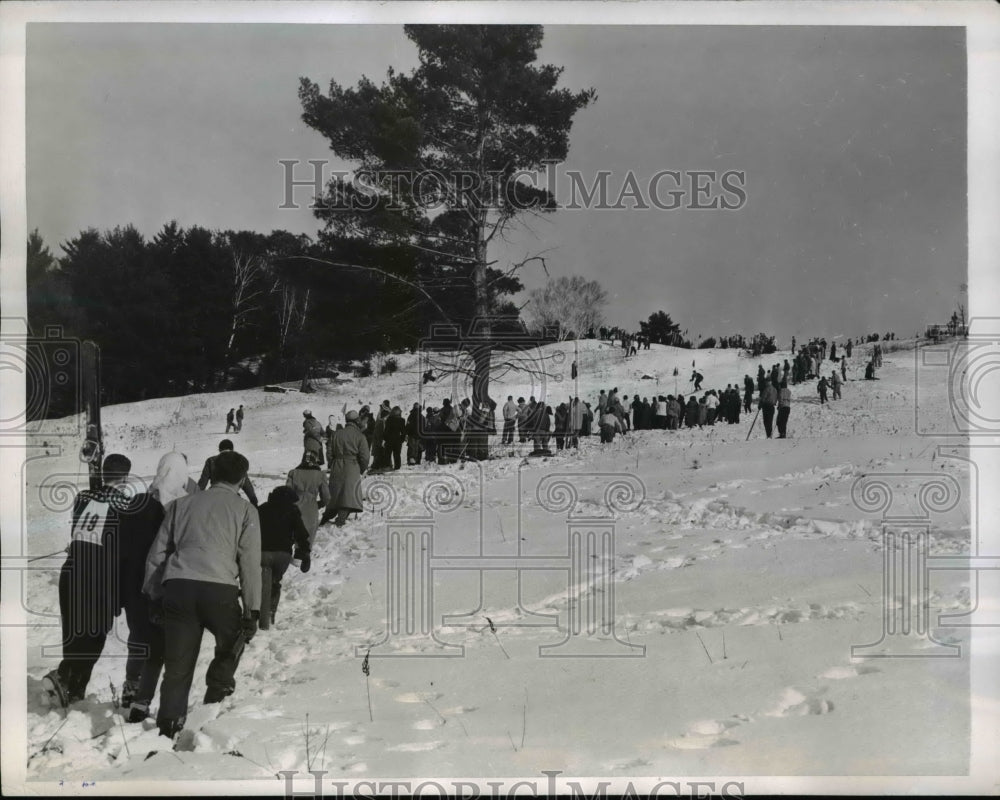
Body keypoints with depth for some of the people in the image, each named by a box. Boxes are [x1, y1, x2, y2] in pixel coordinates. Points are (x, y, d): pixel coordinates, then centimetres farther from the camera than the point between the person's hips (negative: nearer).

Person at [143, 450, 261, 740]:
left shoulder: (182, 504, 20)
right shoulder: (244, 510, 11)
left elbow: (157, 553, 17)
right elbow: (250, 563, 5)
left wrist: (152, 595, 22)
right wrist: (252, 609, 6)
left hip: (177, 587, 3)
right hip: (220, 589, -3)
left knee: (177, 666, 8)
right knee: (230, 648, 25)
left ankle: (168, 727, 5)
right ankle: (216, 700, 18)